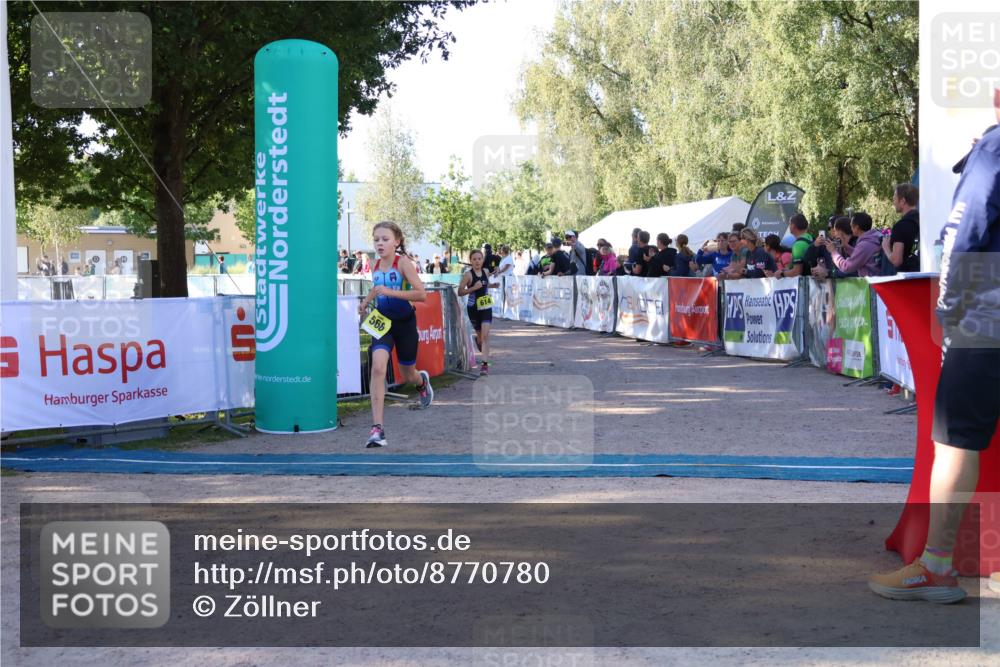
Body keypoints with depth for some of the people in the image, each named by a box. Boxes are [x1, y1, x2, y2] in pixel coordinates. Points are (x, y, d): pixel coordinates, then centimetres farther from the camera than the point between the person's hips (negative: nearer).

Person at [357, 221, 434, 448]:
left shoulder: (403, 262, -14)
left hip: (405, 323, -3)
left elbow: (421, 294, -25)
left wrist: (390, 292, -31)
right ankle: (377, 428, -23)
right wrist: (366, 301, 9)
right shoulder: (376, 265, 3)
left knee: (407, 375, 15)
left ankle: (422, 380, 57)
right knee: (377, 367, -21)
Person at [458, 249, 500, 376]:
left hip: (486, 307, 2)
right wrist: (473, 288, -27)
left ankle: (485, 364, -14)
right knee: (480, 334, 14)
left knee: (485, 334, -12)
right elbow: (460, 292, -15)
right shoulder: (468, 274, -13)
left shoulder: (486, 272, 1)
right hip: (473, 308, -2)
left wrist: (493, 285, 2)